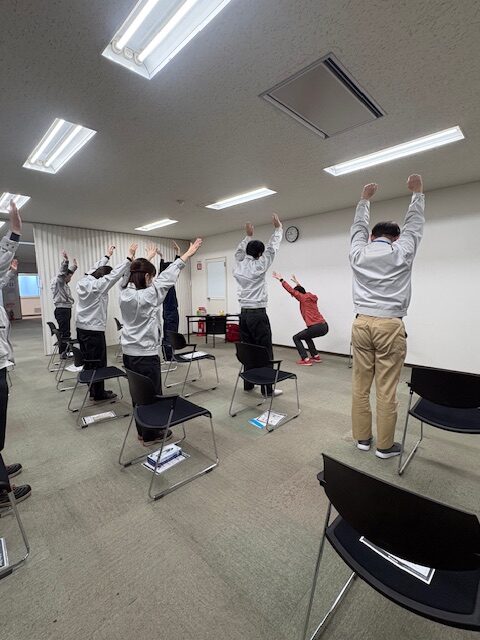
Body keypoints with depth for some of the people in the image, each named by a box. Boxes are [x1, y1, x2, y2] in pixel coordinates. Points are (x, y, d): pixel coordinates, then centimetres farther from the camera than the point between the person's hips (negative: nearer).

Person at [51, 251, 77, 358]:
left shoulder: (64, 283, 17)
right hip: (61, 310, -10)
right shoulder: (58, 282, -8)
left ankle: (66, 351, 20)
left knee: (66, 332, 13)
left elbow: (69, 272, 34)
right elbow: (62, 272, -27)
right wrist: (65, 261, -39)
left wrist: (74, 266, 44)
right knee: (64, 332, -9)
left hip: (67, 309, 10)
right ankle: (63, 352, -4)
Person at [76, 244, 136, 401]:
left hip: (81, 328, 9)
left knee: (88, 361, 15)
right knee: (99, 363, 3)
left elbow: (95, 269, 19)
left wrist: (107, 256, 30)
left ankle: (92, 390, 27)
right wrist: (130, 257, -14)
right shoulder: (98, 285, -17)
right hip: (94, 330, -9)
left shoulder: (83, 282, 5)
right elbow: (116, 273, -18)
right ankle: (99, 393, 14)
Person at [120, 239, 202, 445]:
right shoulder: (147, 296, -20)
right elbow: (167, 277, -14)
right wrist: (188, 253, -6)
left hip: (128, 353, 8)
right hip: (146, 355, -8)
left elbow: (136, 273, 17)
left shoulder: (125, 292, 0)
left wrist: (148, 257, 33)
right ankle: (150, 435, 23)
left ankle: (142, 431, 34)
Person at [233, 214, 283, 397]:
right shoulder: (258, 266, -9)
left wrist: (248, 236, 32)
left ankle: (248, 384, 21)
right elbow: (272, 248, -2)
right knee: (265, 350, -2)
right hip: (258, 314, -7)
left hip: (244, 313, 7)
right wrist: (278, 228, 9)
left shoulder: (238, 266, 7)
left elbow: (239, 252, 27)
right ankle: (267, 388, 3)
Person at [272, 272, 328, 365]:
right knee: (306, 336, 33)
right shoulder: (311, 297, 17)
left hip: (316, 327, -9)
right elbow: (301, 290, 38)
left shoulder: (304, 298, -3)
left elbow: (291, 290, -2)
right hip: (324, 327, 9)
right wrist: (296, 282, 49)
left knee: (296, 338, 9)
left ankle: (306, 360, 0)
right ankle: (316, 356, 29)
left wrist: (281, 279, 5)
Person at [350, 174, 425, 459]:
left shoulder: (359, 253, 8)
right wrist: (418, 192, 33)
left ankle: (362, 438, 21)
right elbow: (415, 223, 19)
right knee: (386, 389, 3)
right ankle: (385, 445, 15)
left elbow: (358, 227, 26)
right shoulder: (401, 251, 2)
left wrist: (365, 199, 40)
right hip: (389, 325, -3)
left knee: (361, 385, 9)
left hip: (362, 324, 3)